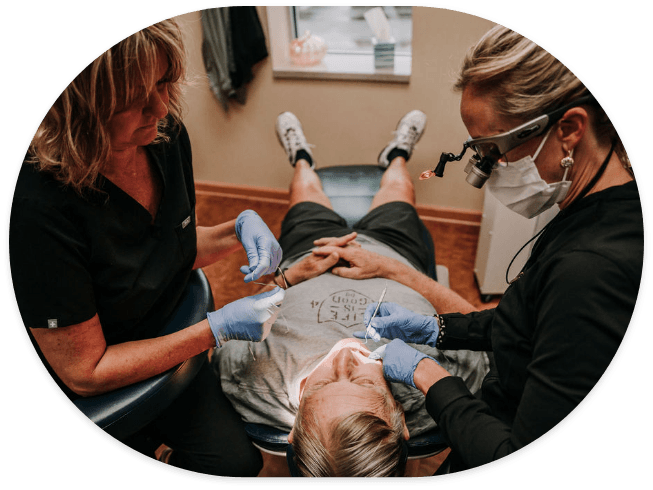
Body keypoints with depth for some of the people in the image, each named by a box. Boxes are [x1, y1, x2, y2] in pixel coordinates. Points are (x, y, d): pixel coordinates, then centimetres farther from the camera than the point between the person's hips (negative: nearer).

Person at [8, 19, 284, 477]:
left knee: (240, 453, -3)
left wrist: (240, 227, -16)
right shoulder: (40, 203, -33)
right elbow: (84, 371, -23)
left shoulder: (167, 135, -14)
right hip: (99, 387, -4)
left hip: (171, 339, 5)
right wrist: (218, 328, -26)